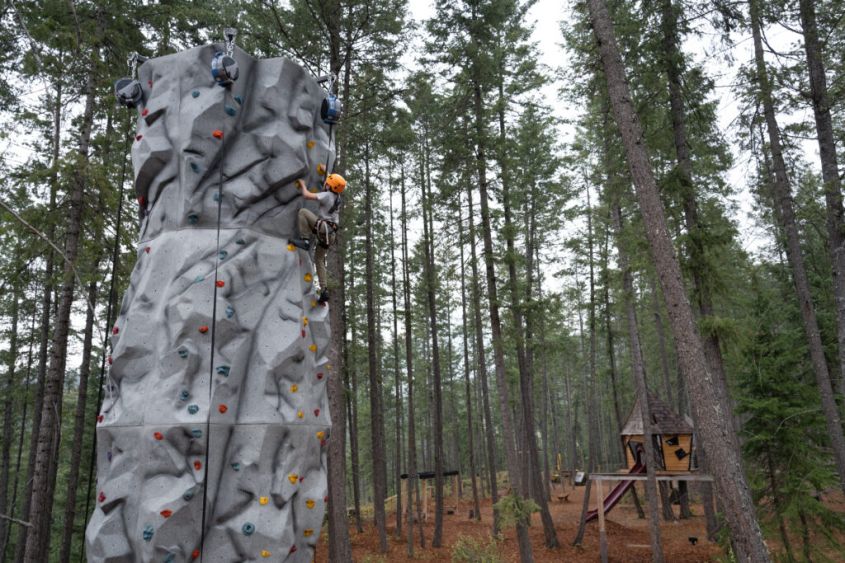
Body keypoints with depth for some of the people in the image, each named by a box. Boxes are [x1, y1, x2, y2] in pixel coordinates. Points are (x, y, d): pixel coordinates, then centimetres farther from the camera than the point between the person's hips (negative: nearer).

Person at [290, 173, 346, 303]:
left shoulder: (327, 195, -8)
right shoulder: (337, 197, 17)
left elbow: (307, 195, -13)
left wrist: (302, 185, 6)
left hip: (323, 228, -9)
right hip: (330, 233, 9)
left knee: (303, 211, -5)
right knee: (319, 259, 14)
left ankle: (305, 241, -13)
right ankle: (324, 290, 6)